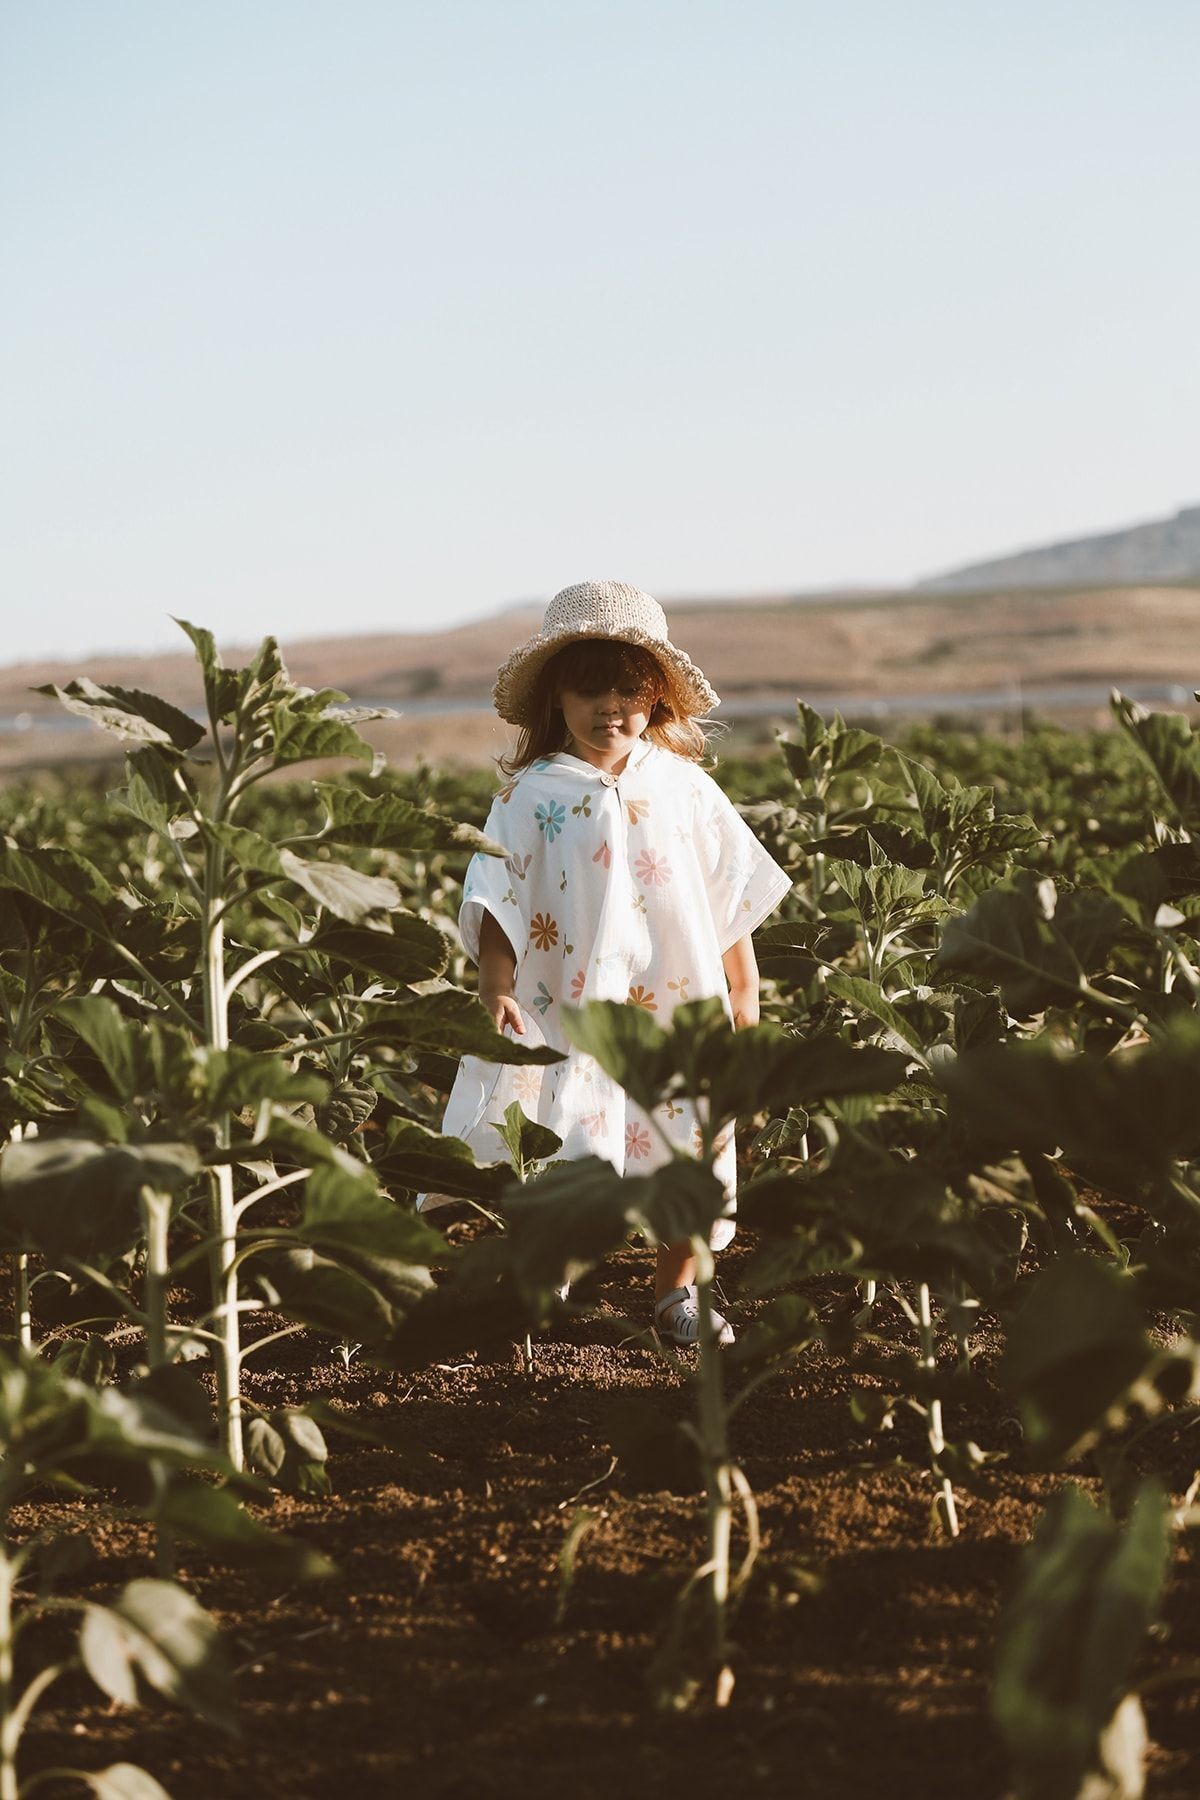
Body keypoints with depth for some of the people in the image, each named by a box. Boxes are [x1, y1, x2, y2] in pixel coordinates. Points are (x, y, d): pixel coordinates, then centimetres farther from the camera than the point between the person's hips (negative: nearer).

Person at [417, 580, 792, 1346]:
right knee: (557, 1155, -6)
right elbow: (499, 901, -5)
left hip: (678, 1006, 3)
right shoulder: (531, 794, -2)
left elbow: (733, 894, 10)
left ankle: (679, 1290, 24)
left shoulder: (683, 785, 5)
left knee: (691, 1145, 8)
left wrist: (744, 991, 8)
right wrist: (497, 989, -16)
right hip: (570, 1010, -3)